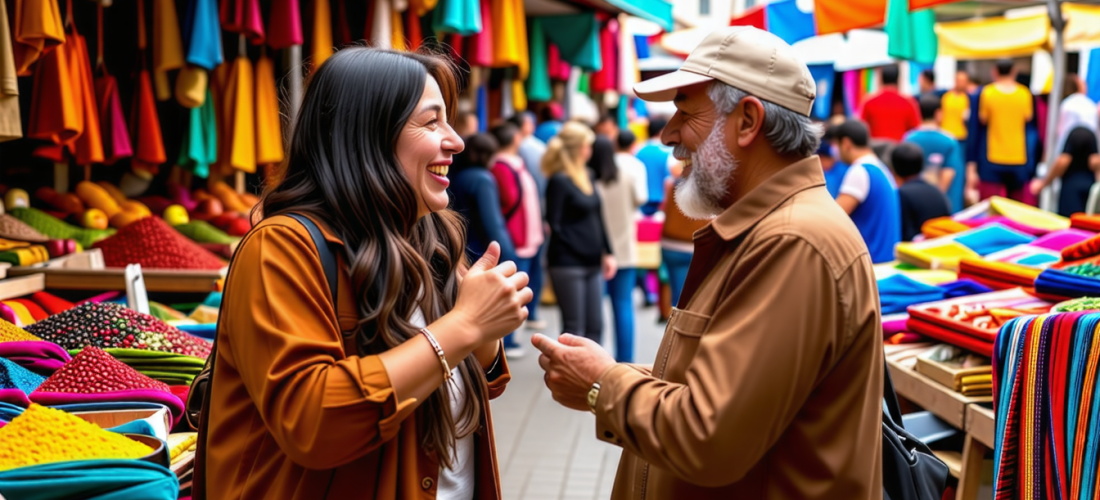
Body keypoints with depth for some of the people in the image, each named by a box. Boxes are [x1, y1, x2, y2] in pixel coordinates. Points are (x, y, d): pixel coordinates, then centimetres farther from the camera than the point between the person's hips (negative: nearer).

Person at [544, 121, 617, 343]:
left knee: (595, 327, 12)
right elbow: (554, 225, -15)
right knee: (574, 329, -1)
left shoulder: (586, 177, 12)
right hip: (568, 264, -8)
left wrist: (607, 253, 12)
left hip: (592, 264, 8)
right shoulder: (559, 181, -12)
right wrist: (577, 248, -13)